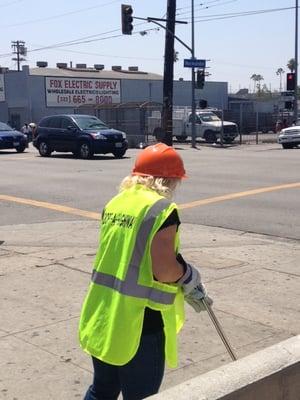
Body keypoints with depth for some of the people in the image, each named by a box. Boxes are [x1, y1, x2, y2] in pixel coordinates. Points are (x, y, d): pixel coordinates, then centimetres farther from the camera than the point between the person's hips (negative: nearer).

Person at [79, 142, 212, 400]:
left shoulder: (115, 203, 8)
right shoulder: (162, 209, -16)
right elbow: (164, 271, -23)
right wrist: (189, 274, 0)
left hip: (102, 318, 7)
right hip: (139, 323, -7)